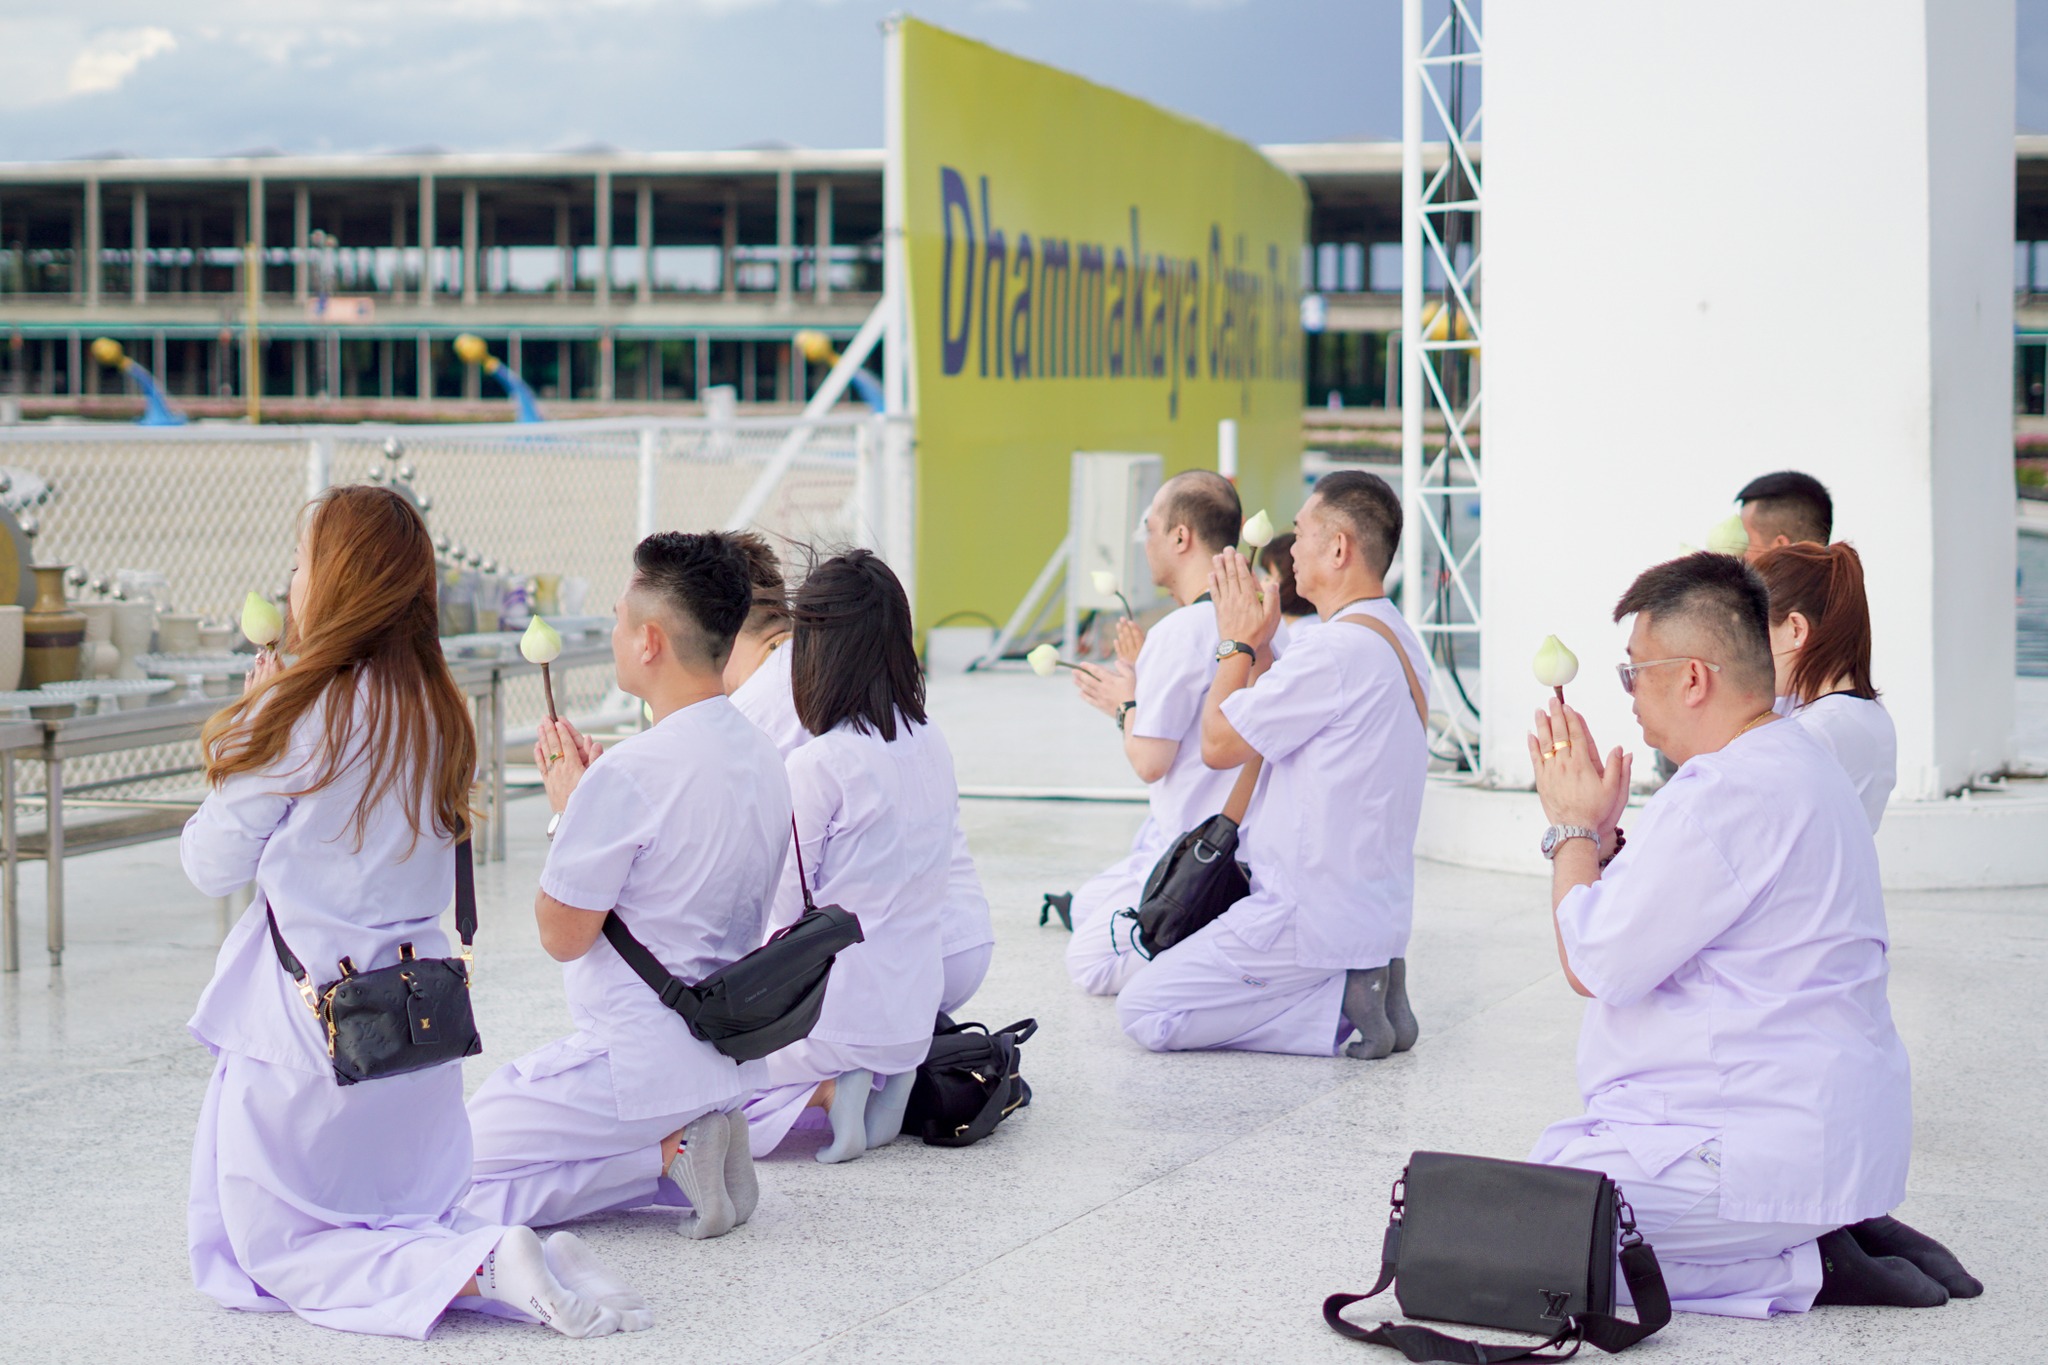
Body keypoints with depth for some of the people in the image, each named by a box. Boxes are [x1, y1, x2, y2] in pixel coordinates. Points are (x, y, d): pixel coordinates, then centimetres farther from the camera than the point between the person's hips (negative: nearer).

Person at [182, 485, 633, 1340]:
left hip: (308, 1019, -7)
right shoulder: (438, 715, 5)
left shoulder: (300, 716, -17)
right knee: (409, 1218, 23)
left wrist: (255, 715, 3)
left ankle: (485, 1268, -18)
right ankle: (531, 1255, -6)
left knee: (272, 1252, 5)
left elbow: (211, 865, -7)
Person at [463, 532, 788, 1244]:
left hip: (639, 1063, -9)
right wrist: (586, 797, 13)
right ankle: (685, 1138, 7)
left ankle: (663, 1158, -8)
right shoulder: (759, 755, 4)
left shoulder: (630, 773, -22)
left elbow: (563, 935, -14)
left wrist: (563, 810, -2)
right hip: (730, 1049, 9)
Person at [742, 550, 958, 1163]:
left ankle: (823, 1090, -8)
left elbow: (785, 906, -13)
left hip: (836, 1013, -7)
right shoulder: (933, 748, 2)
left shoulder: (820, 763, -20)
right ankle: (887, 1081, 7)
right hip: (913, 1013, 7)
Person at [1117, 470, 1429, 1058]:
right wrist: (1258, 644, 17)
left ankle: (1337, 1006, -7)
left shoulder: (1337, 650, -21)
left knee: (1144, 1010, -7)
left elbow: (1219, 744, -13)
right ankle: (1361, 978, 7)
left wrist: (1237, 643, -1)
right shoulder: (1396, 640, 10)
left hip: (1315, 916, -10)